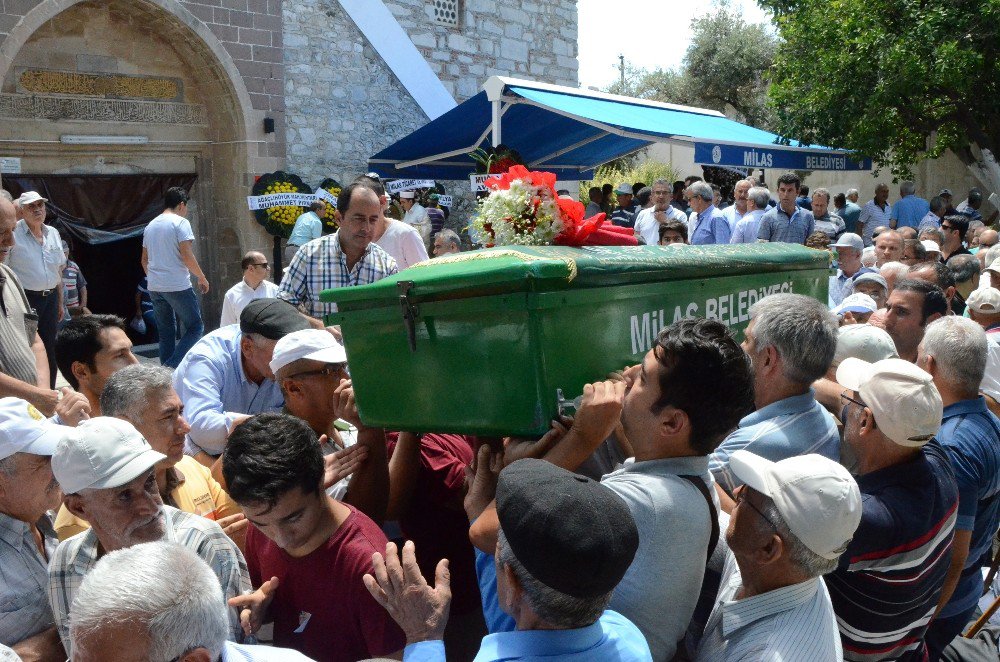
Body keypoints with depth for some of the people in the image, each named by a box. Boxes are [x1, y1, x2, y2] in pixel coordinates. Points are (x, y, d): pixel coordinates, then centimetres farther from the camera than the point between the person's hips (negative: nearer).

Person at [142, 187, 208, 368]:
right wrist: (202, 277, -3)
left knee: (166, 333, 12)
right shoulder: (180, 222, -6)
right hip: (177, 286, -7)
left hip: (154, 287, 7)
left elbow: (144, 260, 20)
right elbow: (187, 256, -14)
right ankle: (172, 366, -14)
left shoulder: (150, 226, 15)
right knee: (195, 327, 0)